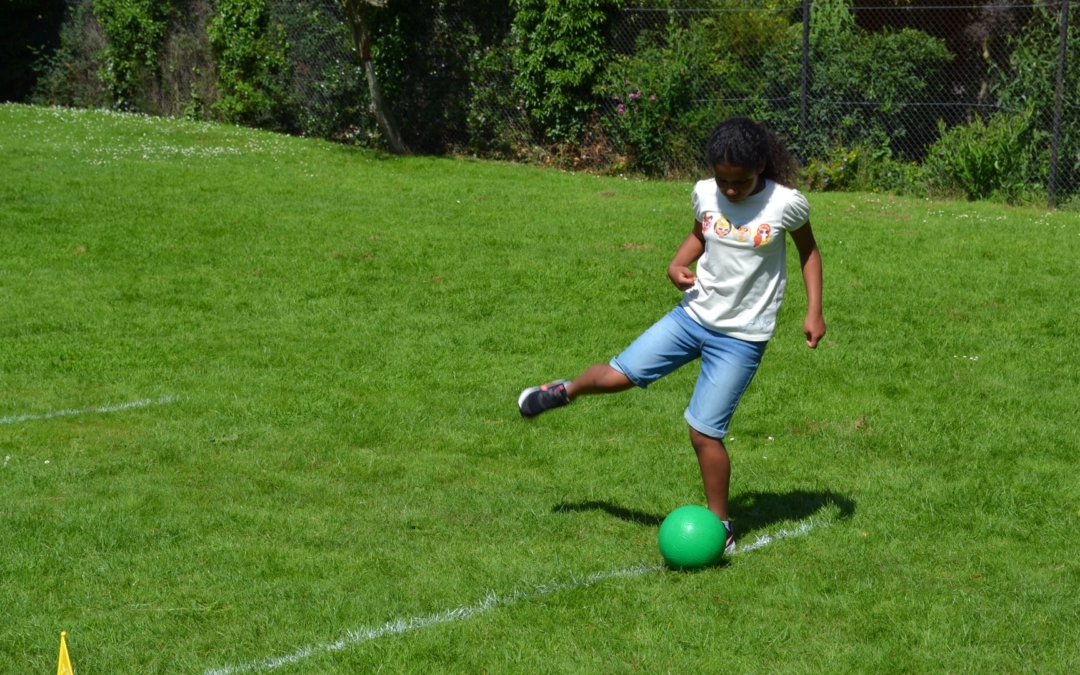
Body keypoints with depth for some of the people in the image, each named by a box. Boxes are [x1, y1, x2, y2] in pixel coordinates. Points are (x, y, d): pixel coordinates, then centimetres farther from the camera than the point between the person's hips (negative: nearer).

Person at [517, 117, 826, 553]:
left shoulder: (785, 204, -15)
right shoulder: (705, 194, -5)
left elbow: (809, 250, 2)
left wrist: (814, 311, -4)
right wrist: (677, 264, -3)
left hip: (740, 337, -4)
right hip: (694, 315, 4)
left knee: (704, 431, -5)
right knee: (617, 375, 0)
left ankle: (720, 526, 14)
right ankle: (565, 391, 35)